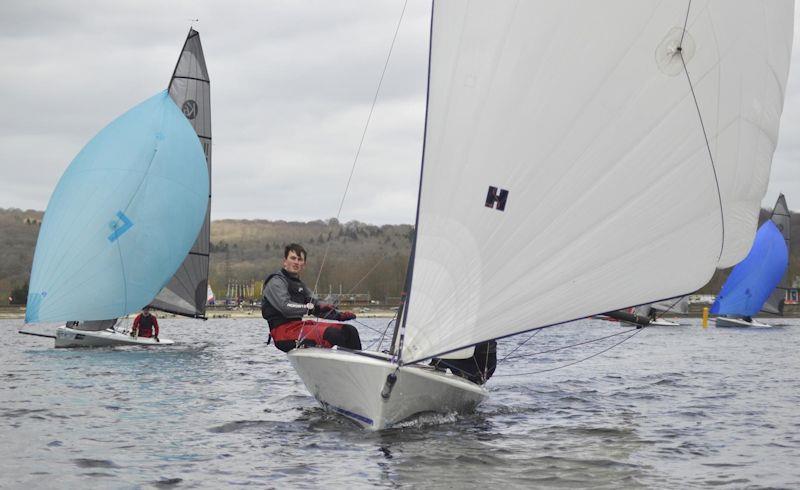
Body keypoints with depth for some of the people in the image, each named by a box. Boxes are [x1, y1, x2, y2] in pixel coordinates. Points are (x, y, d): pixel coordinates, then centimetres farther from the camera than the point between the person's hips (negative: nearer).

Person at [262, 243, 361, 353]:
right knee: (333, 333, -28)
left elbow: (315, 303, 19)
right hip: (284, 332, -9)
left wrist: (339, 315, 2)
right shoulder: (276, 282, -6)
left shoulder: (299, 285, 23)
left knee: (350, 330, 0)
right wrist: (311, 308, -33)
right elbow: (285, 307, -22)